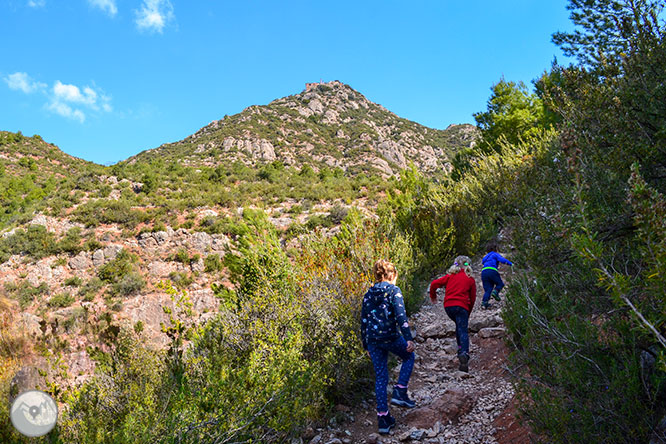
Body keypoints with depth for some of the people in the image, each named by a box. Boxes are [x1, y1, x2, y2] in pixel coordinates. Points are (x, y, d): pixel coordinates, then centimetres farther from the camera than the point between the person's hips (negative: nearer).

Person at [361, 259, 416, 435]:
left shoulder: (368, 295, 11)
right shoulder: (393, 290, -4)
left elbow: (364, 322, 12)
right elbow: (400, 316, -15)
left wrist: (366, 346, 19)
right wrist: (408, 339, -17)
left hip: (373, 340, 5)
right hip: (391, 336, -5)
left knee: (380, 378, 11)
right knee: (409, 357, 25)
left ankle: (383, 418, 12)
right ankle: (400, 392, 11)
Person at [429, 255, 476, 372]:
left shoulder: (450, 276, 13)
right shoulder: (470, 279, 10)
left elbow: (434, 284, 4)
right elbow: (472, 298, 10)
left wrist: (433, 296, 21)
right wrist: (468, 312, 19)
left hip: (448, 306, 3)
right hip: (461, 306, -3)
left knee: (459, 325, 26)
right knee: (463, 330, -8)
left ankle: (460, 348, 21)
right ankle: (464, 353, -31)